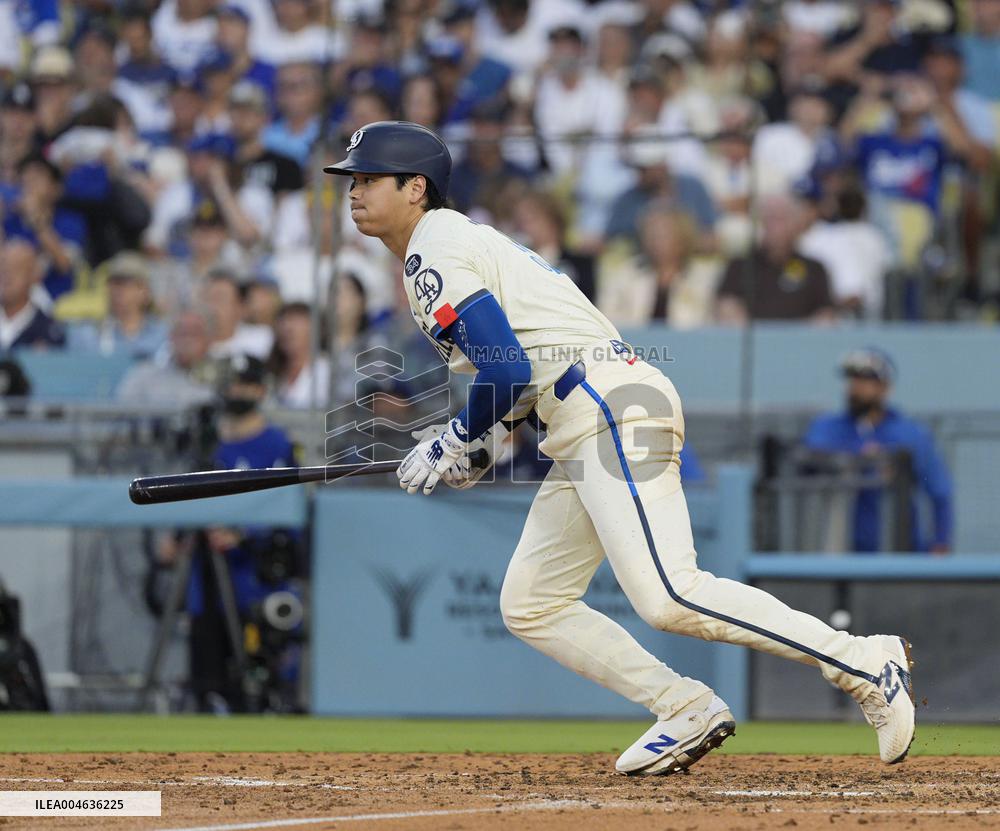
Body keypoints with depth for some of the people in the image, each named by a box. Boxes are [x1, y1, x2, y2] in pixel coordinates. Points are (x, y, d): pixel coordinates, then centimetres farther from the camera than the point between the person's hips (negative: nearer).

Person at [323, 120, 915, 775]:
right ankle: (687, 710, 5)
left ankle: (866, 664, -19)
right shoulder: (462, 243, 25)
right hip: (584, 430, 11)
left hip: (611, 406, -11)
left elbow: (507, 372, -16)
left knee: (667, 597, -21)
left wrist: (455, 443, -1)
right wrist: (478, 443, 17)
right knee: (529, 605, 11)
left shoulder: (436, 250, -6)